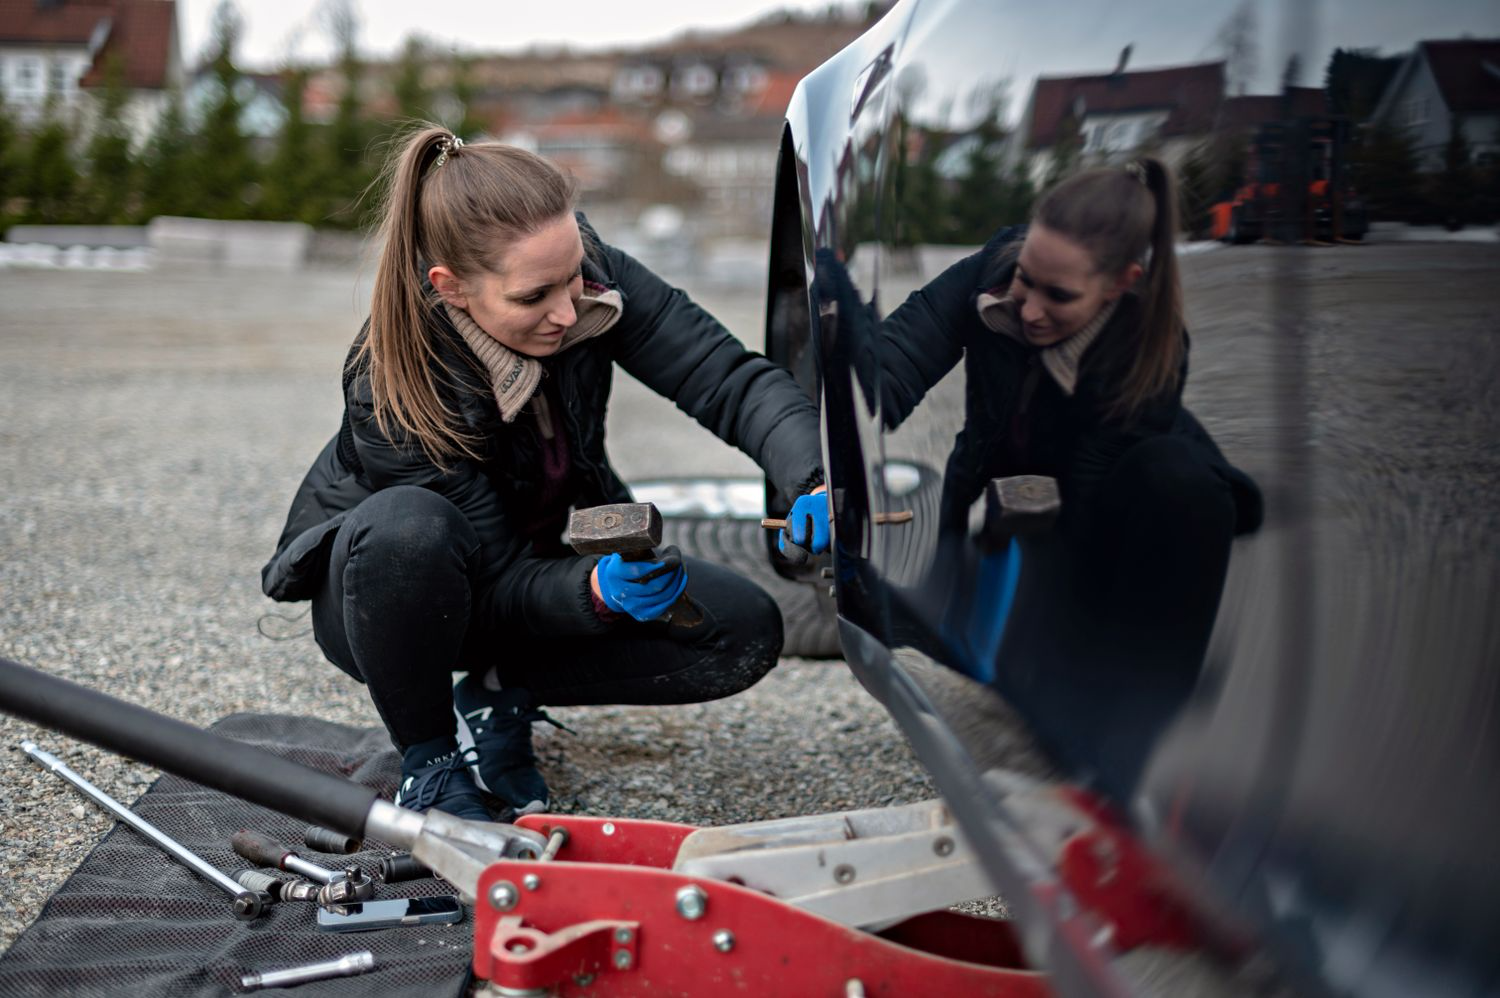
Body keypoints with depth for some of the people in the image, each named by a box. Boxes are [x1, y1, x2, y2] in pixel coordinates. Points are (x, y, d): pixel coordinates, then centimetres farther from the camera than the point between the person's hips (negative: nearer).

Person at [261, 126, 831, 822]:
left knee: (746, 635, -16)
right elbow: (498, 587, -28)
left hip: (539, 566, 5)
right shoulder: (394, 391, -34)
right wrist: (597, 593, -48)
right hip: (381, 588, -4)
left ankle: (499, 695, 1)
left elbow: (730, 378, -26)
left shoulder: (592, 279, -23)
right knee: (407, 528, -41)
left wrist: (815, 483, -43)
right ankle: (427, 763, -15)